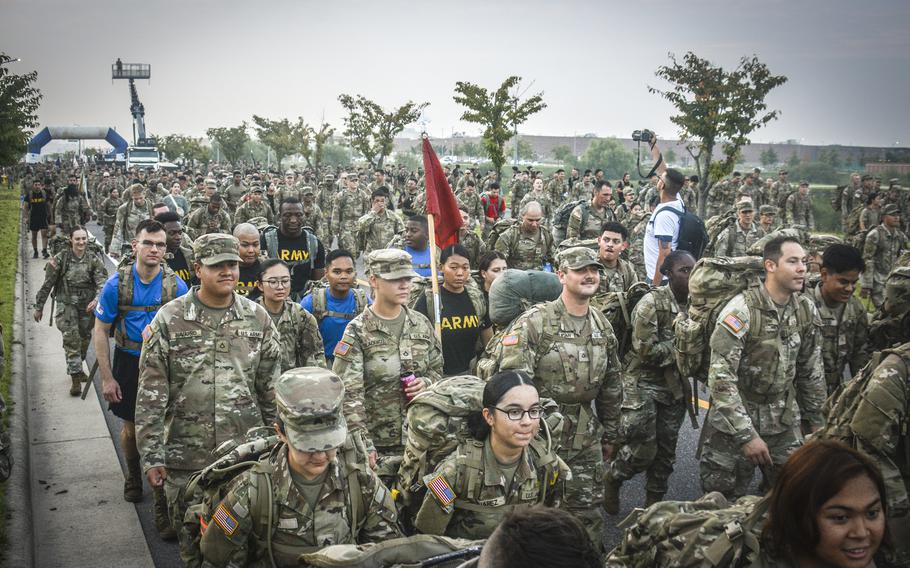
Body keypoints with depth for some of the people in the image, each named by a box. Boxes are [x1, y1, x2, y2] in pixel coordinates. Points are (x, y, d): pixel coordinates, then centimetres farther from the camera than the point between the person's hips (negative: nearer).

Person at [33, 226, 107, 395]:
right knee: (71, 338, -13)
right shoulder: (60, 259, -6)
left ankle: (77, 368, 39)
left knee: (84, 338, 15)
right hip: (66, 304, -2)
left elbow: (102, 282, -13)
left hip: (87, 305, 2)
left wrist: (97, 299, -32)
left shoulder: (94, 259, -3)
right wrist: (39, 307, 5)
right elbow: (47, 284, 1)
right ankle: (75, 378, -12)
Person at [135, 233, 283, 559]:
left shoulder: (258, 318, 2)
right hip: (186, 459, -1)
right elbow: (151, 396, -4)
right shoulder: (170, 319, -5)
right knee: (192, 542, 12)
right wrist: (152, 457, -7)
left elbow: (271, 388, 8)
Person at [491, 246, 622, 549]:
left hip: (586, 436, 6)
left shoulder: (603, 326, 6)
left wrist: (610, 434, 18)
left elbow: (612, 384, 15)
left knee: (588, 509, 13)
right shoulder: (533, 322, -16)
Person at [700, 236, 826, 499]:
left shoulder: (808, 310, -1)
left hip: (785, 419, 5)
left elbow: (812, 370, 11)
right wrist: (746, 436, -23)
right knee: (724, 499, 5)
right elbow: (720, 377, -23)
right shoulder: (742, 310, -20)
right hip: (735, 416, -5)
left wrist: (815, 419, 15)